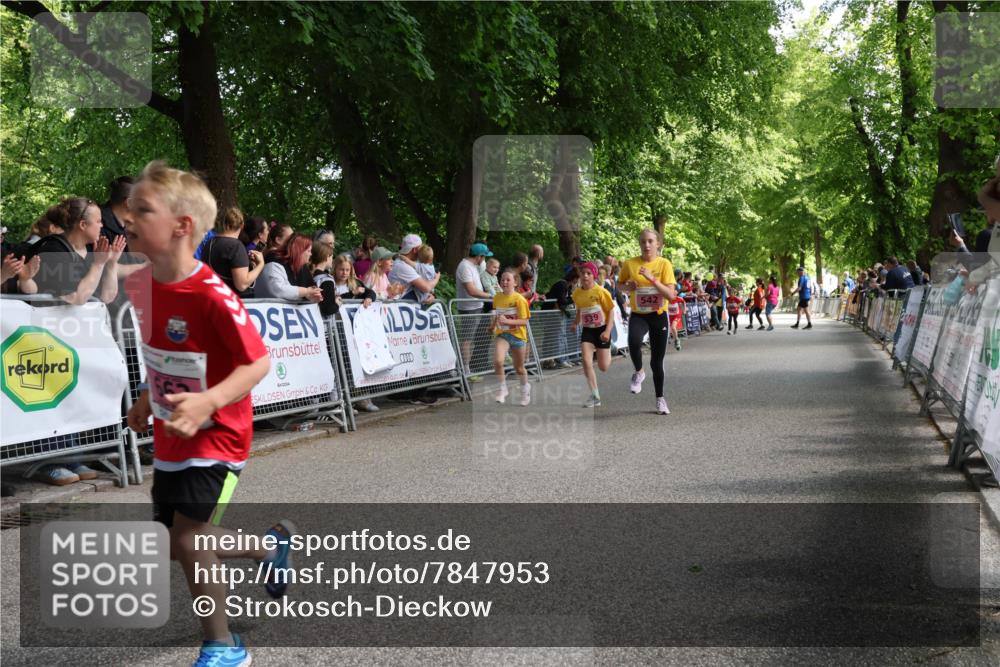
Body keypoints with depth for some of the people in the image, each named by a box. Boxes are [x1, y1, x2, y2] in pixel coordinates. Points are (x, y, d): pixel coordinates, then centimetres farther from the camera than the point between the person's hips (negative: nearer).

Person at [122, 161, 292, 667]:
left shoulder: (212, 296, -26)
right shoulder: (140, 286, -1)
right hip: (169, 438, 8)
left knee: (187, 539, -14)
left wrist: (207, 402, -36)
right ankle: (273, 544, 40)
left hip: (216, 436, -8)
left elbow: (258, 362, -23)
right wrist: (148, 399, 16)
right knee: (178, 544, 14)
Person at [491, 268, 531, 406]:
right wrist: (494, 325, 9)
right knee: (497, 361, -23)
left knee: (519, 367, 13)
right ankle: (503, 389, -6)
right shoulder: (497, 298, 0)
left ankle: (525, 388, 41)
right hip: (502, 334, 2)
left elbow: (524, 321, -17)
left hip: (517, 335, -2)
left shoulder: (519, 299, -14)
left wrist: (508, 321, -28)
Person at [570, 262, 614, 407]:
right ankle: (595, 396, -6)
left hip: (602, 329, -3)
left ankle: (607, 353, 41)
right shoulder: (576, 293, -2)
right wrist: (575, 323, 4)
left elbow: (611, 312, -12)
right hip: (587, 330, 3)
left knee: (603, 367, 2)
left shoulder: (601, 292, -17)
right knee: (586, 361, -14)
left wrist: (607, 331, -21)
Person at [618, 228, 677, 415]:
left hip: (659, 316, 0)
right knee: (634, 340, -34)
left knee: (657, 361, 7)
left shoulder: (664, 264, -9)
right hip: (638, 315, 0)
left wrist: (652, 279, -27)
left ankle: (660, 398, 29)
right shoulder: (629, 264, -6)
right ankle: (638, 373, -5)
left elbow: (671, 295, -16)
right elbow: (620, 284, 11)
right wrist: (628, 287, -11)